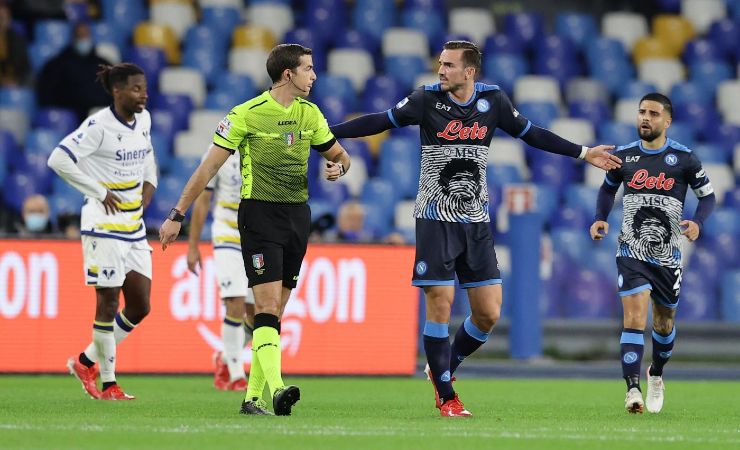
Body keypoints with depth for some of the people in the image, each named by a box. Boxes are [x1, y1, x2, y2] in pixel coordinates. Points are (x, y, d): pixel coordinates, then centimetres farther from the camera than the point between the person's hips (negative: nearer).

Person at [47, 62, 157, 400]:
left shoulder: (143, 120, 8)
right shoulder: (99, 126, -15)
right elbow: (59, 159, -19)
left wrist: (149, 184, 11)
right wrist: (99, 192, -15)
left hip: (134, 225, 8)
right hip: (104, 223, -8)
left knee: (140, 306, 7)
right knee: (108, 303, -4)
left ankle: (86, 361, 21)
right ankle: (107, 385, 4)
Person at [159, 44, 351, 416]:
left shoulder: (310, 114, 9)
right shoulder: (246, 114, -8)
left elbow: (339, 154, 22)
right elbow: (209, 167, -4)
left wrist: (338, 167, -4)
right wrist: (177, 216, -6)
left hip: (297, 215, 6)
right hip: (259, 214, -6)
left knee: (274, 313, 5)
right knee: (267, 306, -16)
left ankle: (253, 397, 9)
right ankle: (276, 388, -27)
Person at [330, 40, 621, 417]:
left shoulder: (492, 100, 2)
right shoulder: (427, 99, -5)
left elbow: (530, 134, 14)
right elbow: (380, 122, 0)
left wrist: (583, 153, 18)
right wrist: (326, 132, -5)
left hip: (476, 223, 3)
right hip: (435, 219, -3)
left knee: (489, 314, 0)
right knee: (440, 304, -9)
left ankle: (444, 367, 25)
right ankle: (445, 396, 4)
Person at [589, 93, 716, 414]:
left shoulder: (683, 158, -3)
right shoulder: (623, 156, 3)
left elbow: (707, 195, 5)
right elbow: (608, 188, 21)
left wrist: (697, 222, -15)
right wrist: (600, 219, 4)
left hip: (668, 253, 0)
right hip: (632, 251, 0)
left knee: (664, 321, 15)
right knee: (635, 316, -18)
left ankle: (656, 375, 44)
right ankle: (633, 390, -25)